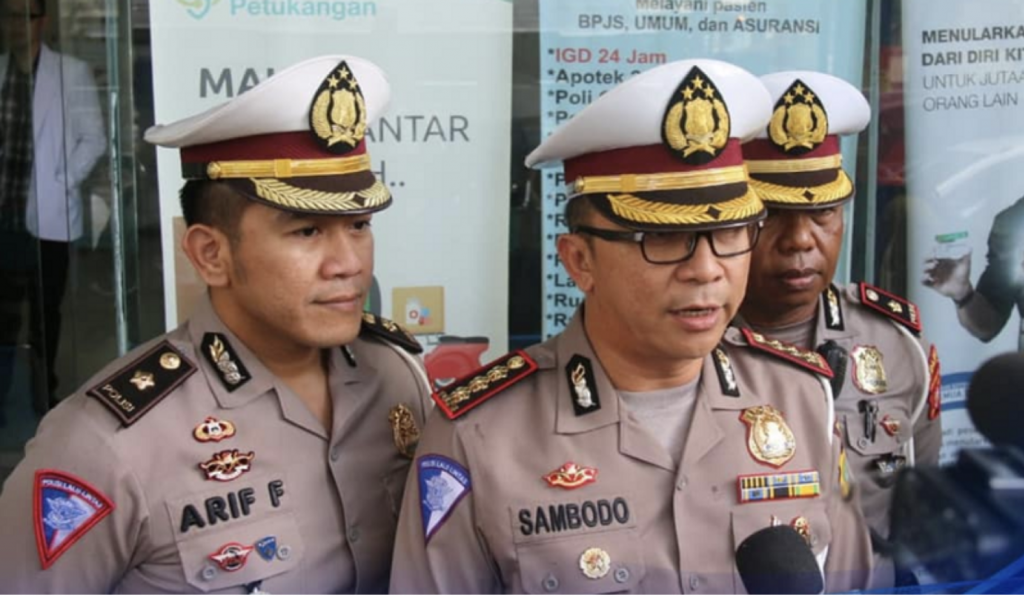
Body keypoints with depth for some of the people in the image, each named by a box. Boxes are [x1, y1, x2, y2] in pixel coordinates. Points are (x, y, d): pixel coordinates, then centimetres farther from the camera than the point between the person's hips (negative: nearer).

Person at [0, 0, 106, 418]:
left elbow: (93, 140, -2)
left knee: (45, 311, 9)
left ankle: (44, 393, 24)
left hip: (48, 217, -2)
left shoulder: (72, 72, -1)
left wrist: (61, 185, -9)